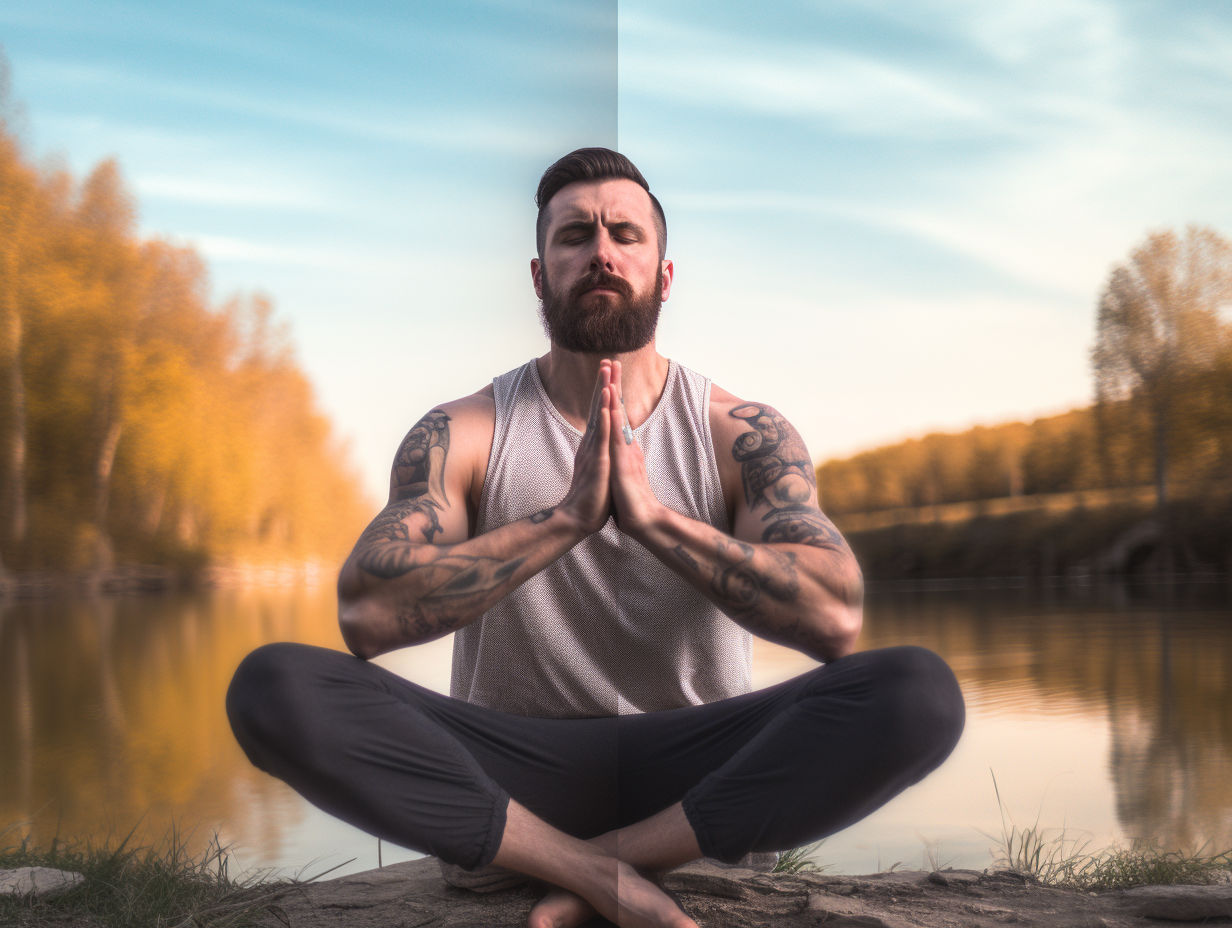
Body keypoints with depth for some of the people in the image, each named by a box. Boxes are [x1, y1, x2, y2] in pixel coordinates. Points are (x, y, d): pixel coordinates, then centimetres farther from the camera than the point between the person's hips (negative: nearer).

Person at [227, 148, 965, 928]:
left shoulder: (744, 434, 0)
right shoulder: (461, 434, 0)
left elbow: (835, 619, -16)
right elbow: (368, 614, -17)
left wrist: (652, 516, -23)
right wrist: (567, 516, -23)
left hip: (693, 773, 0)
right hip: (515, 769, 0)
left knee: (921, 691, -26)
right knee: (274, 686, -25)